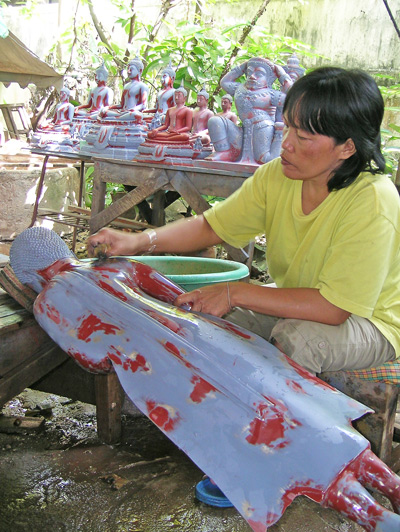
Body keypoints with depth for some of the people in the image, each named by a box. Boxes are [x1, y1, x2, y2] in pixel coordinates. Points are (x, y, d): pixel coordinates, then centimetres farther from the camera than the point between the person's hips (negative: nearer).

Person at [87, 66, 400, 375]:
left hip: (370, 322, -5)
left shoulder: (372, 202, -31)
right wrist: (141, 241, -20)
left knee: (295, 336, -34)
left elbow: (334, 307, -33)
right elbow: (212, 226, -4)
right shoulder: (277, 175, -12)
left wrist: (235, 294, -31)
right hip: (295, 303, 6)